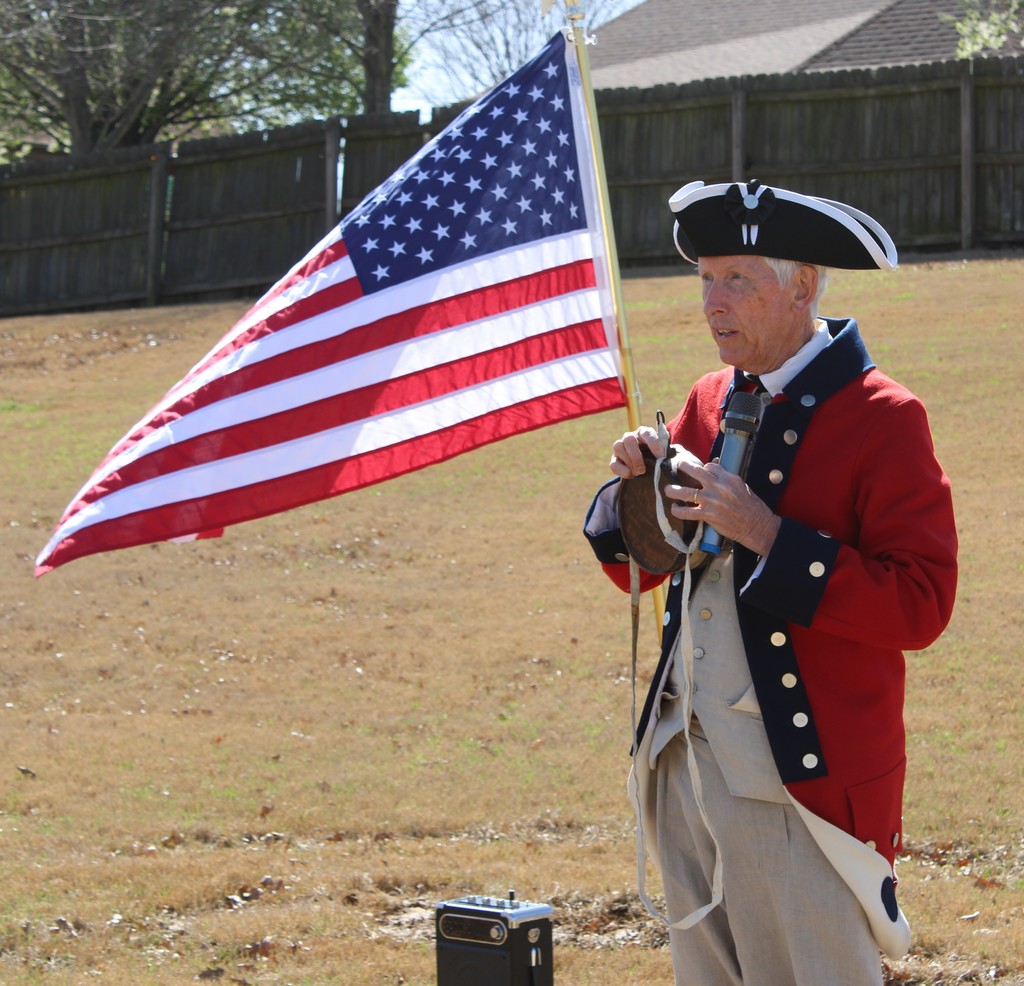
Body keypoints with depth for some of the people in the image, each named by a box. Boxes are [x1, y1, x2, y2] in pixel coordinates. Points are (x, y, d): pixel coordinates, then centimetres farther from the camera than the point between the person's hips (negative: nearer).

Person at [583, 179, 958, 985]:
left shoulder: (882, 419, -9)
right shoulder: (712, 401, 12)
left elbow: (920, 606, -17)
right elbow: (634, 568, 17)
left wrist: (768, 535, -22)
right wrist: (637, 483, -4)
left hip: (799, 778, -7)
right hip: (685, 760, 7)